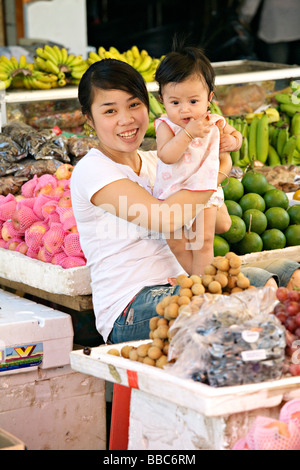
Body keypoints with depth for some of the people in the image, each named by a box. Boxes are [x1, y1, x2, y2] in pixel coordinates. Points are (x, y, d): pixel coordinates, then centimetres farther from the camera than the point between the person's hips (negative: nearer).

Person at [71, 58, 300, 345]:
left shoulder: (152, 162, 16)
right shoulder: (91, 170, -7)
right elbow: (165, 219, -22)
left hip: (175, 289, 7)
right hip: (129, 313, -7)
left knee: (257, 279, -19)